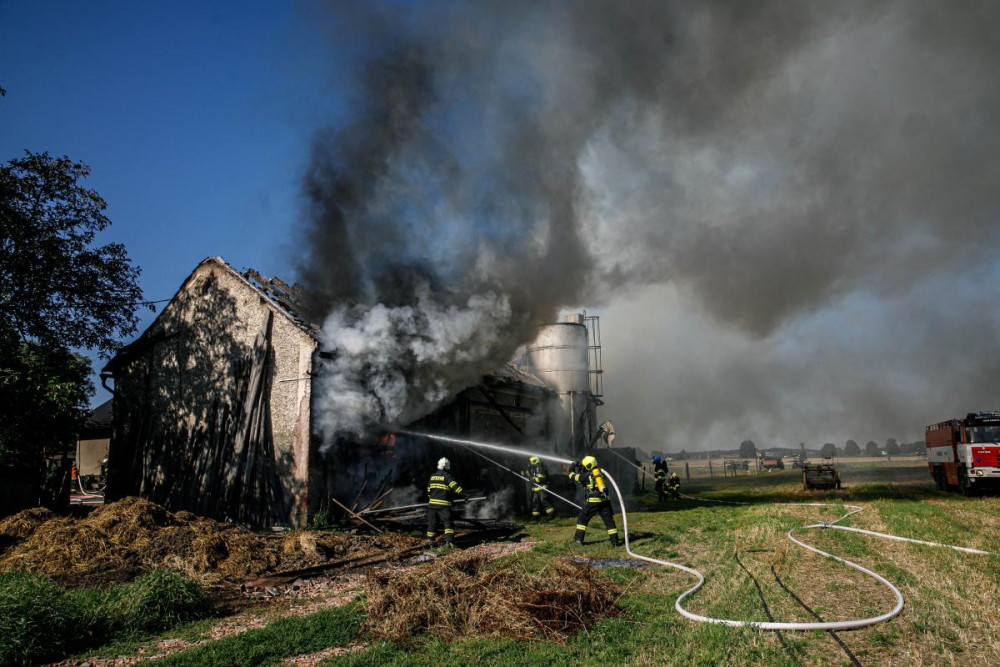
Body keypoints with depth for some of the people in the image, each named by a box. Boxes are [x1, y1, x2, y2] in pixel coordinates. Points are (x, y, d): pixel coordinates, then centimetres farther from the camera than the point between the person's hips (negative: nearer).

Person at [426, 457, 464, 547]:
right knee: (448, 523, -5)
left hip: (432, 503, 5)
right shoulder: (447, 476, -7)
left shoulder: (432, 476, 12)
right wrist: (463, 493, -26)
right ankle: (448, 541, -19)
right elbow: (455, 486, -20)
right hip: (444, 505, -5)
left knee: (432, 522, 18)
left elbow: (428, 490, 21)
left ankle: (430, 539, 29)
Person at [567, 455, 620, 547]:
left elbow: (573, 476, 7)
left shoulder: (585, 475, -5)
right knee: (609, 520, 7)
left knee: (582, 519, 11)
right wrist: (579, 468, 28)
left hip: (593, 501, -4)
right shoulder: (599, 472, 11)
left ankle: (579, 539, 9)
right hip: (604, 500, 4)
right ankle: (615, 541, 1)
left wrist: (572, 468, 25)